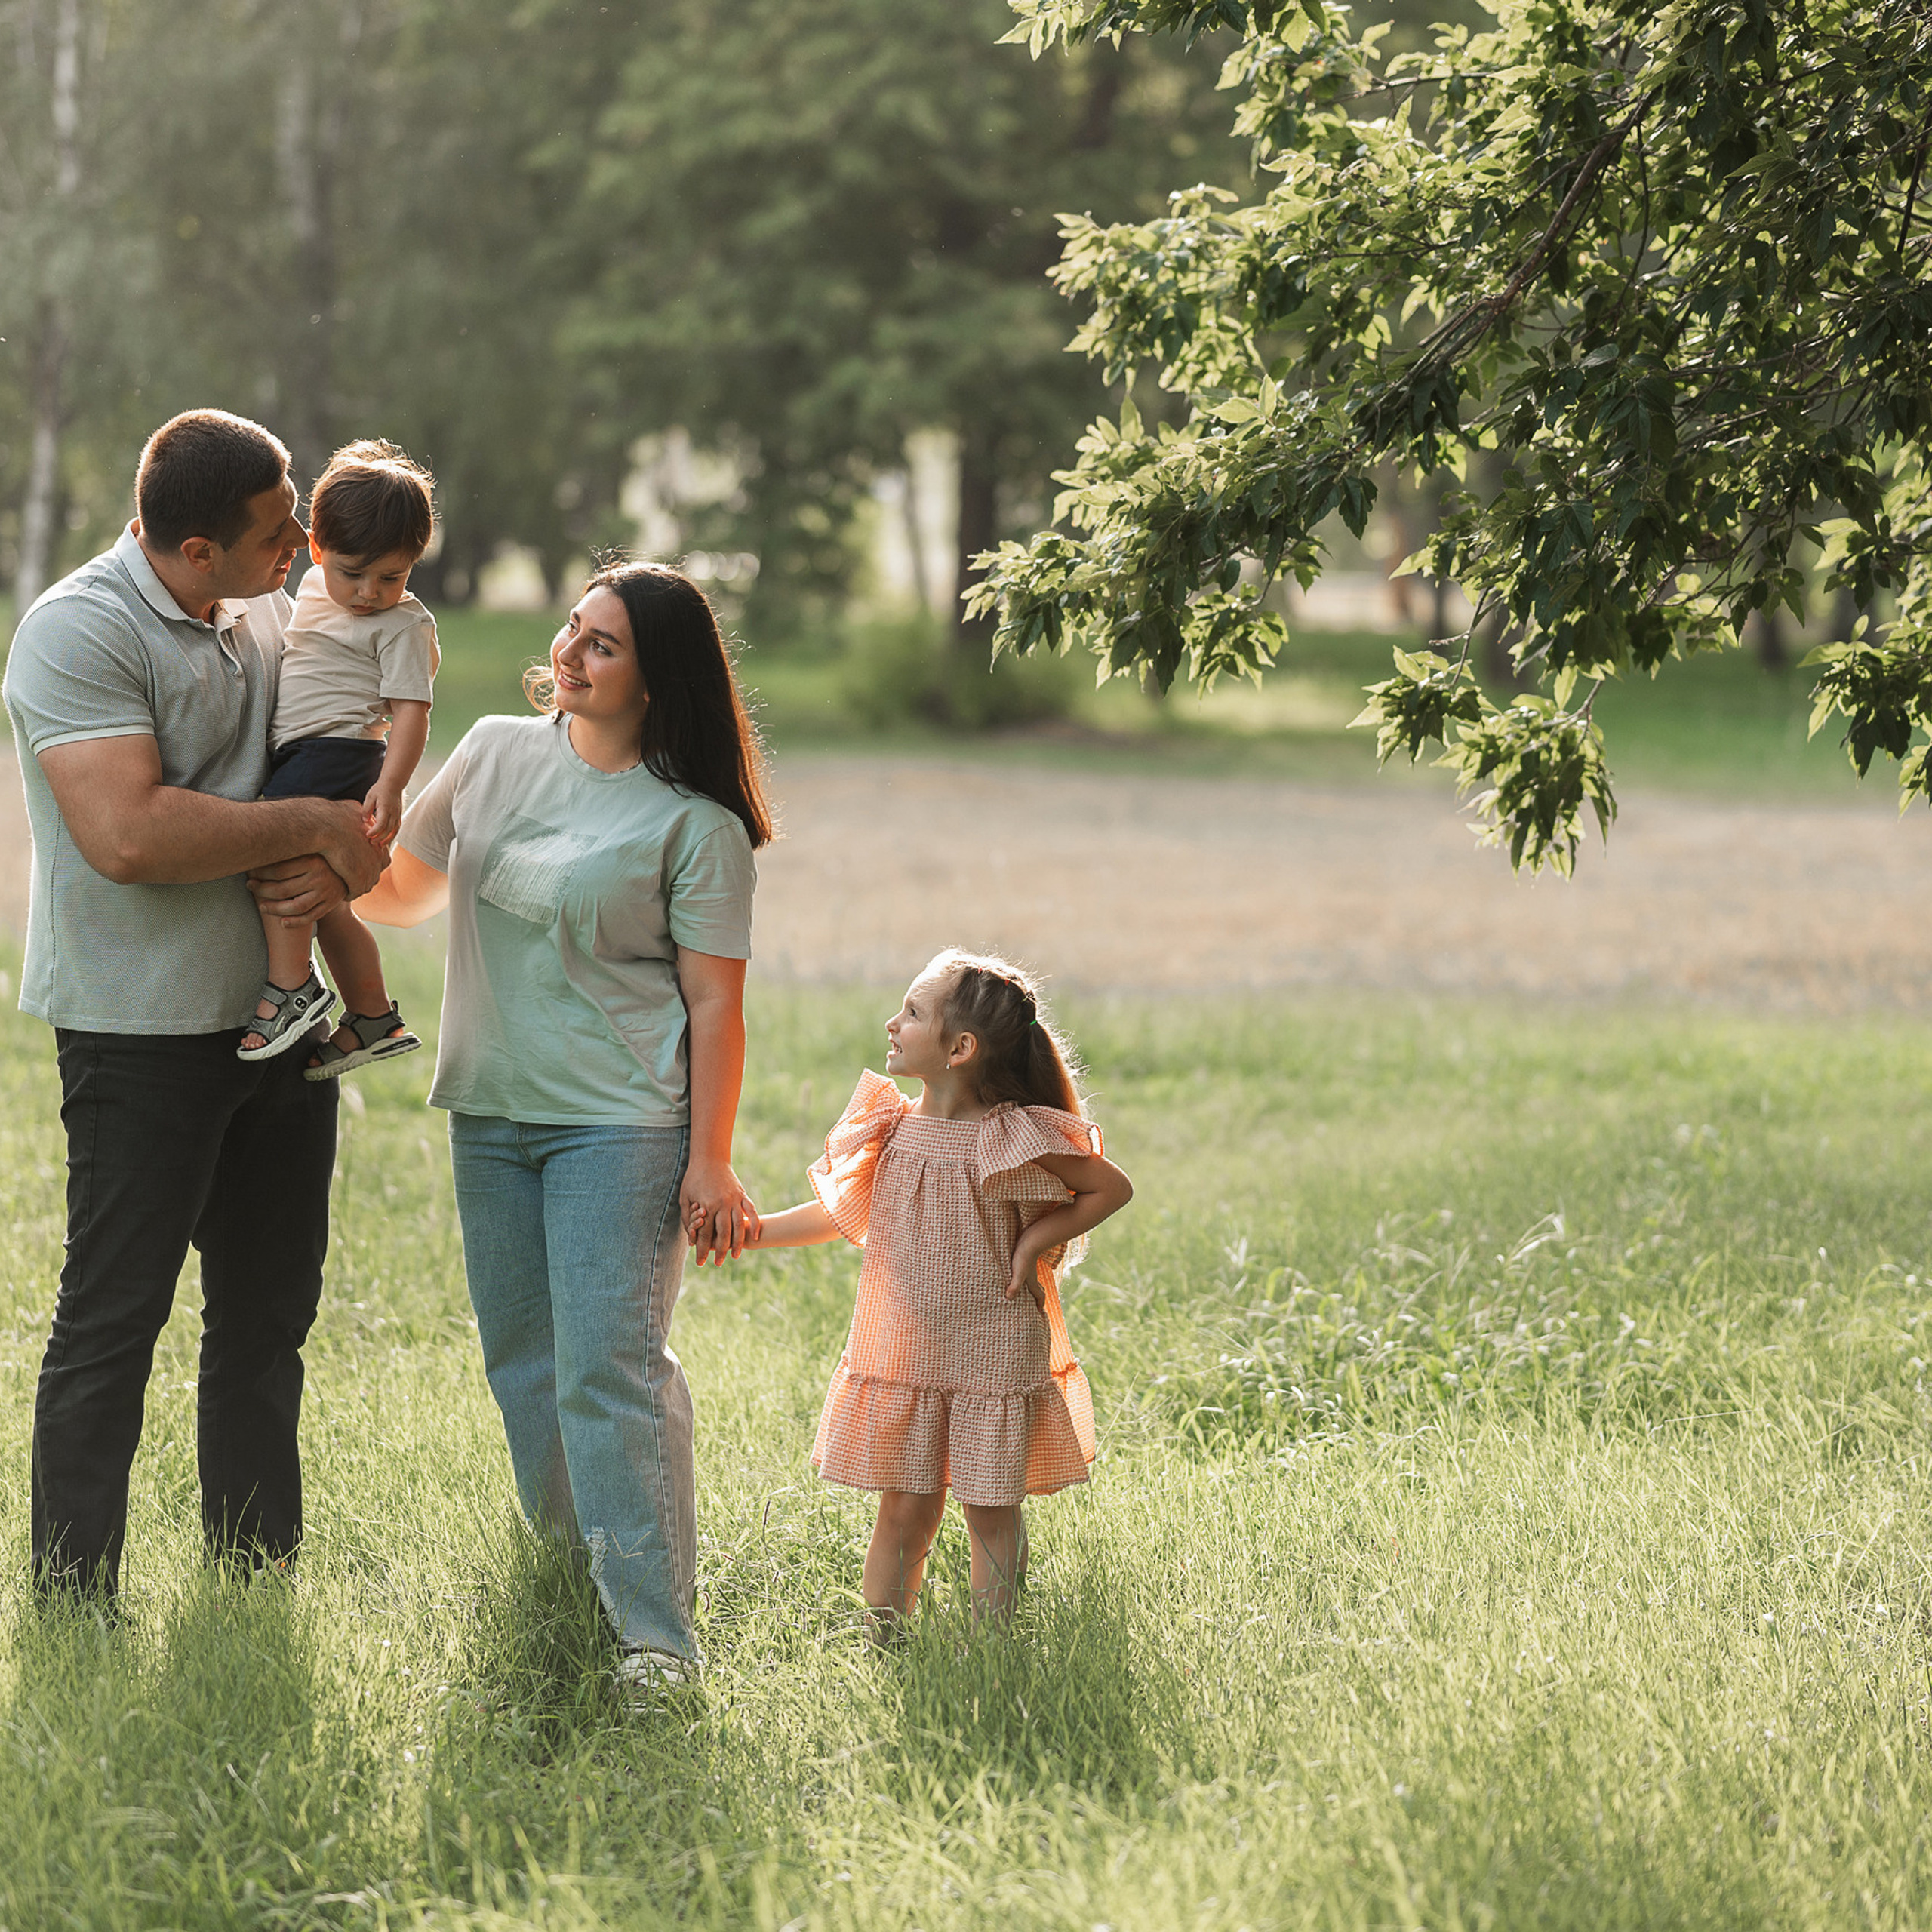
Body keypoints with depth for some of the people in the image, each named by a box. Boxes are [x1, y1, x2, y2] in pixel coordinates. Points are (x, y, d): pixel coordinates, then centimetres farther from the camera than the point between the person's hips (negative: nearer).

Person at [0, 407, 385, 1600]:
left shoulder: (275, 619, 9)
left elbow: (358, 799, 15)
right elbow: (130, 834, -26)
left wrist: (337, 870, -9)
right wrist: (310, 827, -18)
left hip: (279, 1012, 7)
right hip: (143, 1035, -7)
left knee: (269, 1312, 13)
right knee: (113, 1321, -3)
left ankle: (255, 1586, 23)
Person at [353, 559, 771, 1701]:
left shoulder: (696, 825, -7)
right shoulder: (496, 754, 8)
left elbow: (715, 1002, -7)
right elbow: (400, 890, 18)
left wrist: (710, 1161, -10)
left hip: (621, 1123, -6)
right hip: (492, 1112, 6)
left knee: (610, 1368, -13)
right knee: (524, 1363, 11)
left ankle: (658, 1633, -11)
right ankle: (574, 1568, 25)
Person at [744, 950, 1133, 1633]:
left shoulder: (1014, 1141, -12)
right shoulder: (889, 1132, 1)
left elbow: (1113, 1188, -1)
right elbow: (839, 1215, 14)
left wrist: (1035, 1243, -10)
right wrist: (745, 1230, 8)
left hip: (994, 1360, -3)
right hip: (900, 1359, 3)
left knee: (990, 1509, 4)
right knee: (905, 1508, 4)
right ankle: (882, 1642, 11)